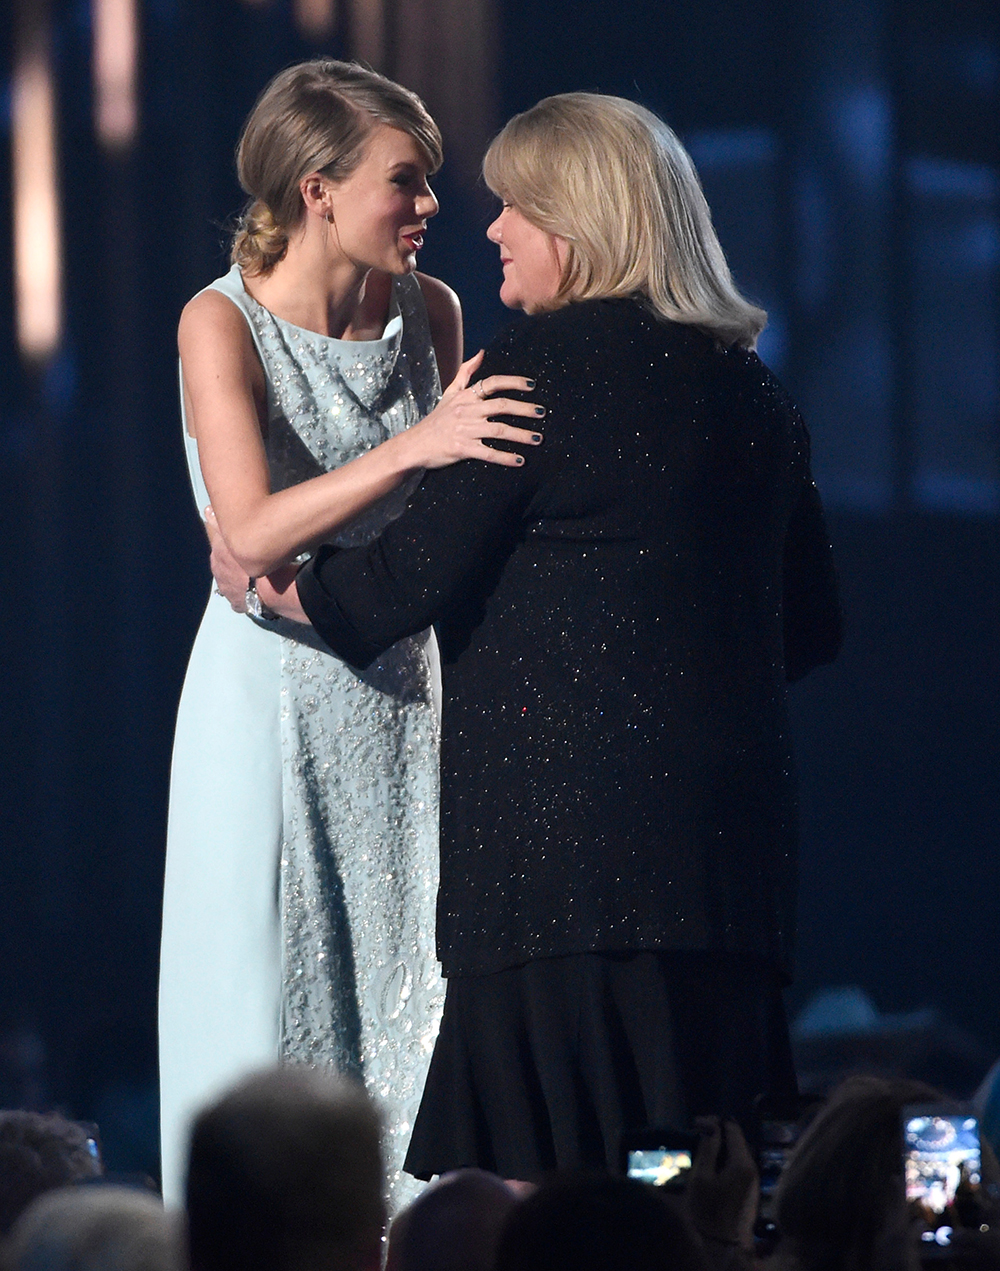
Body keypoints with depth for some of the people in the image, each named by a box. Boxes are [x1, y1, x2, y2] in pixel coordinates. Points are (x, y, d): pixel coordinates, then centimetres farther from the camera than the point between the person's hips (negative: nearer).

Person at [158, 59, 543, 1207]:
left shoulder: (430, 312, 4)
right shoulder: (223, 324, -11)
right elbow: (252, 534, -24)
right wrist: (412, 446, -32)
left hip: (400, 685, 5)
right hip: (273, 692, -5)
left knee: (404, 983, 4)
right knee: (270, 995, -4)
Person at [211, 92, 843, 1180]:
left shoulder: (546, 365, -8)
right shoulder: (747, 386, 14)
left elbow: (410, 579, -7)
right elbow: (812, 625, 19)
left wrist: (265, 580, 11)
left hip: (563, 820, -8)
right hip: (731, 831, 8)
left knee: (549, 1172, -6)